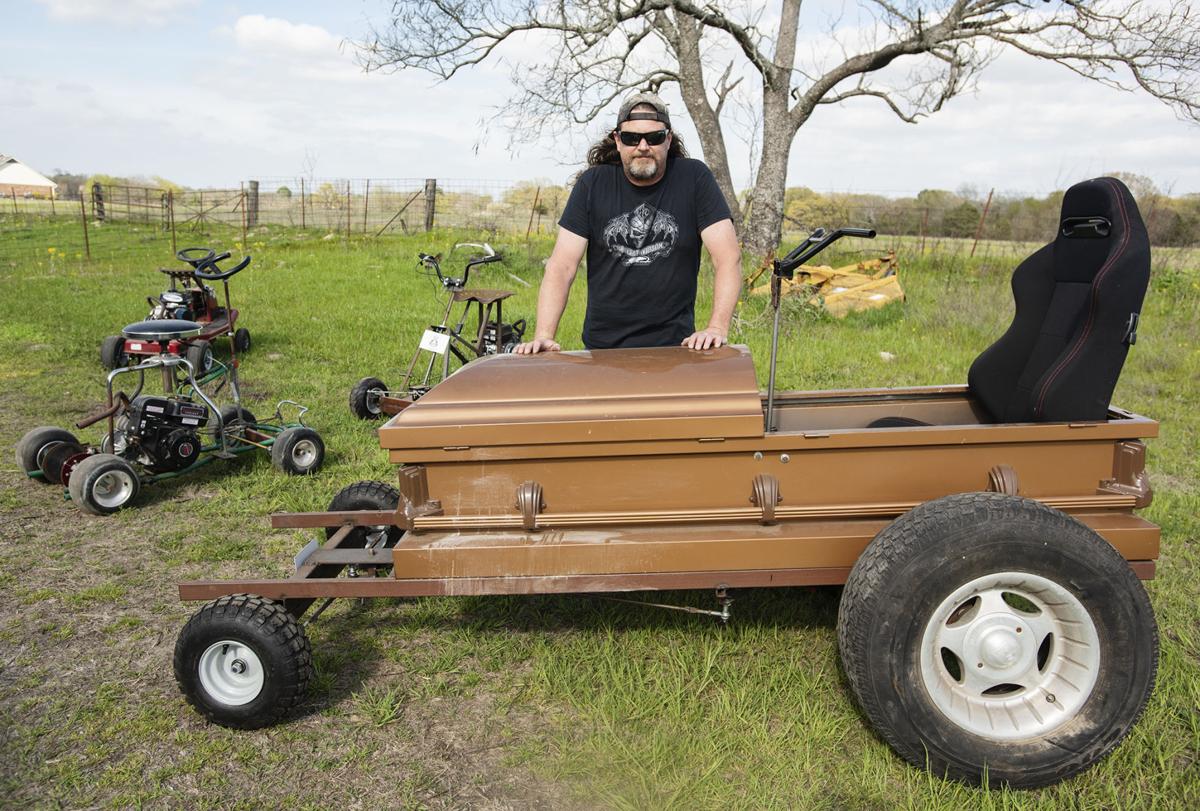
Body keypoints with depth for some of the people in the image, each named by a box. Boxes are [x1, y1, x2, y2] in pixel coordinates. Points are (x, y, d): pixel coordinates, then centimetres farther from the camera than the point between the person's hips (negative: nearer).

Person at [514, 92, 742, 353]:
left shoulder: (694, 178, -1)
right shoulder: (592, 183, 2)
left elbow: (728, 255, -7)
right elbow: (562, 265, -2)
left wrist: (717, 327, -21)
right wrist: (543, 337, -15)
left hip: (673, 344, -2)